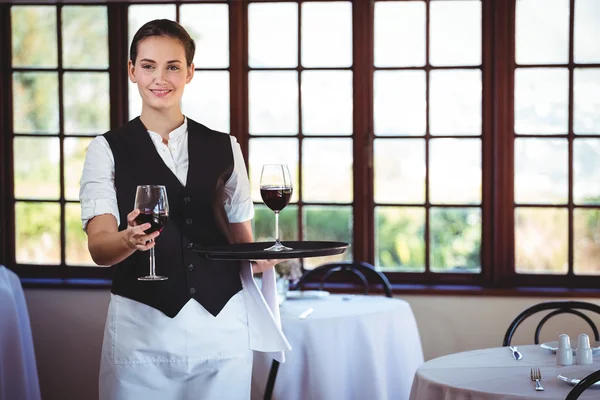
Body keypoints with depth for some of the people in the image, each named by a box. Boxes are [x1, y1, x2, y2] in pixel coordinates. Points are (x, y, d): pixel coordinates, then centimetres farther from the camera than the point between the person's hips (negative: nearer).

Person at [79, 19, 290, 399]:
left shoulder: (225, 149, 10)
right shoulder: (107, 150, 1)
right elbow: (99, 246, -8)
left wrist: (259, 256, -7)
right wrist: (130, 239, -30)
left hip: (223, 325, 2)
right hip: (142, 327, -2)